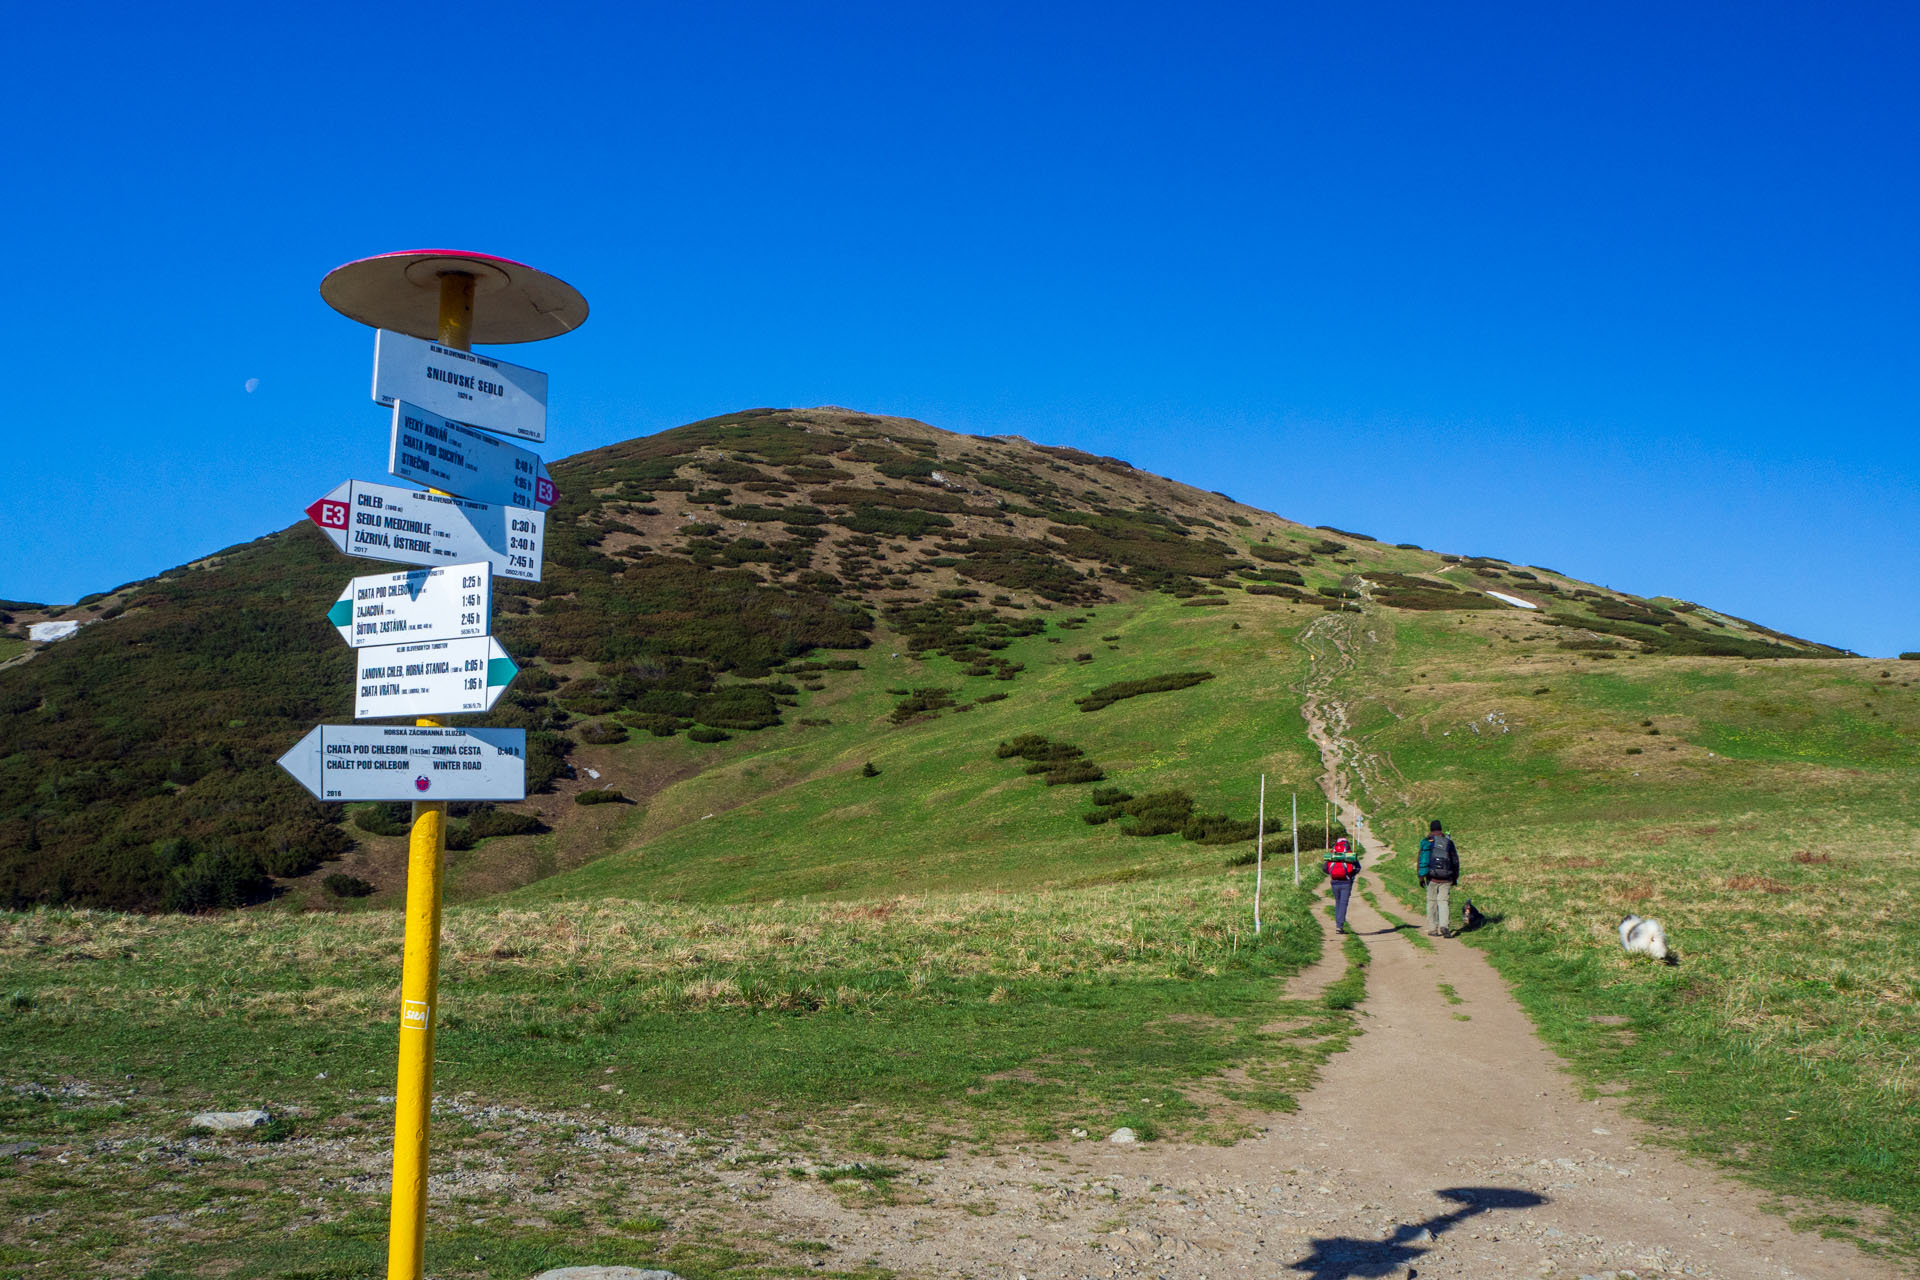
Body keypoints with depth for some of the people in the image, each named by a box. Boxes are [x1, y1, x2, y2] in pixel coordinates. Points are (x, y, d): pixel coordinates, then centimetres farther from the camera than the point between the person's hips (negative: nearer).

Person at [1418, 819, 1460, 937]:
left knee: (1432, 902, 8)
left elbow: (1422, 860, -6)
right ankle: (1444, 926, -18)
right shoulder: (1448, 842, 7)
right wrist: (1455, 877, 19)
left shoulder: (1426, 842, 0)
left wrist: (1421, 877, -4)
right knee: (1444, 901, 2)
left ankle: (1432, 929, 10)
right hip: (1446, 878, 1)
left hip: (1432, 878, -1)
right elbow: (1455, 860, 11)